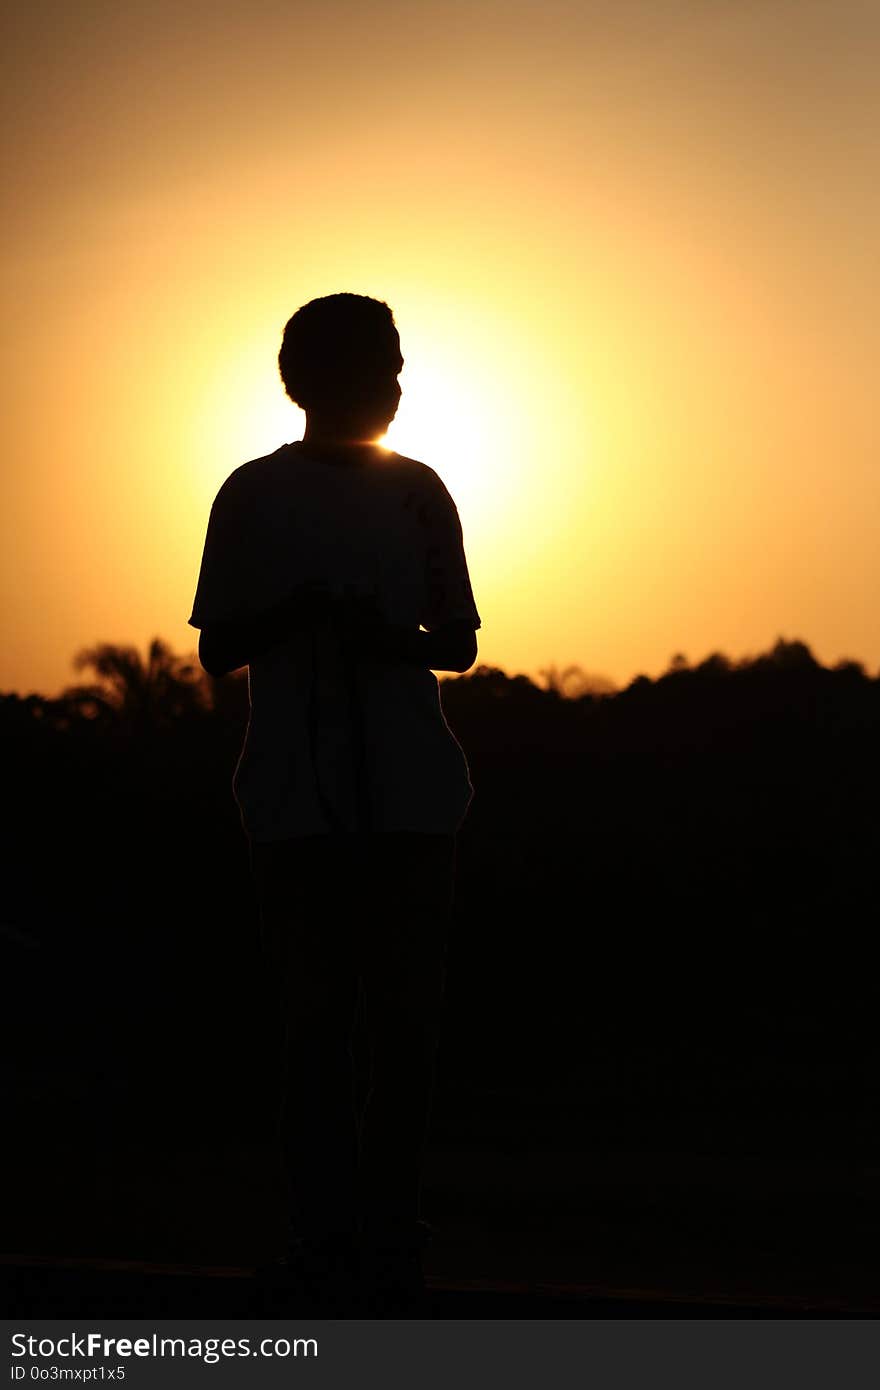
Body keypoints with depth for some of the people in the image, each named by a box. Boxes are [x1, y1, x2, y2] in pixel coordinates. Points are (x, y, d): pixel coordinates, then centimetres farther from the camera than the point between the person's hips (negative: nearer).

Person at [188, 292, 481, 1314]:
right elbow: (217, 651, 5)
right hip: (298, 795, -2)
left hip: (409, 794, 2)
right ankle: (326, 1255, 1)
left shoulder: (418, 492, 12)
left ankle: (392, 1257, 6)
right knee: (315, 1021, -2)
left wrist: (393, 639, -9)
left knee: (405, 1020, 0)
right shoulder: (255, 495, 6)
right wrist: (291, 613, -15)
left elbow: (460, 645, 13)